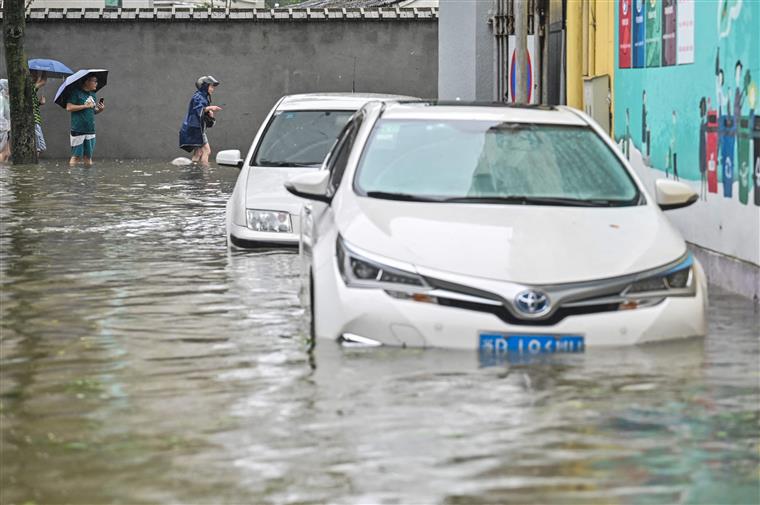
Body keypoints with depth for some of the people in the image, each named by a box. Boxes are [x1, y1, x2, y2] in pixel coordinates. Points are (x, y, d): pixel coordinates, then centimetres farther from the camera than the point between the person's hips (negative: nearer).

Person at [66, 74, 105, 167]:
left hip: (90, 130, 6)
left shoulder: (92, 94, 15)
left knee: (88, 157, 7)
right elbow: (69, 107, -15)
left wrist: (101, 109, 2)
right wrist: (85, 106, -16)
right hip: (78, 130, -6)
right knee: (76, 156, -4)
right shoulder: (76, 92, -7)